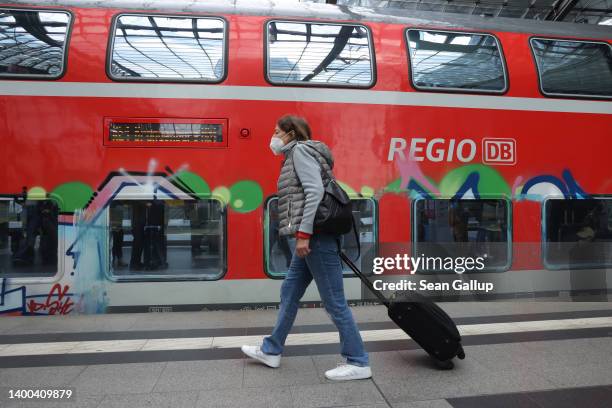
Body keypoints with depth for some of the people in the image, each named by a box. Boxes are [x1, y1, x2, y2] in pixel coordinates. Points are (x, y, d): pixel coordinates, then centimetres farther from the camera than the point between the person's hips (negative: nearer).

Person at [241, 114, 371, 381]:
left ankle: (358, 363, 9)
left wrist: (303, 233, -22)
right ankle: (271, 351, 31)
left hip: (317, 236, -10)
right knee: (289, 293, 17)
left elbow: (315, 192, -19)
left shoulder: (300, 150, -5)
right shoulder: (296, 154, 22)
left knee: (334, 302, -3)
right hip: (313, 238, 11)